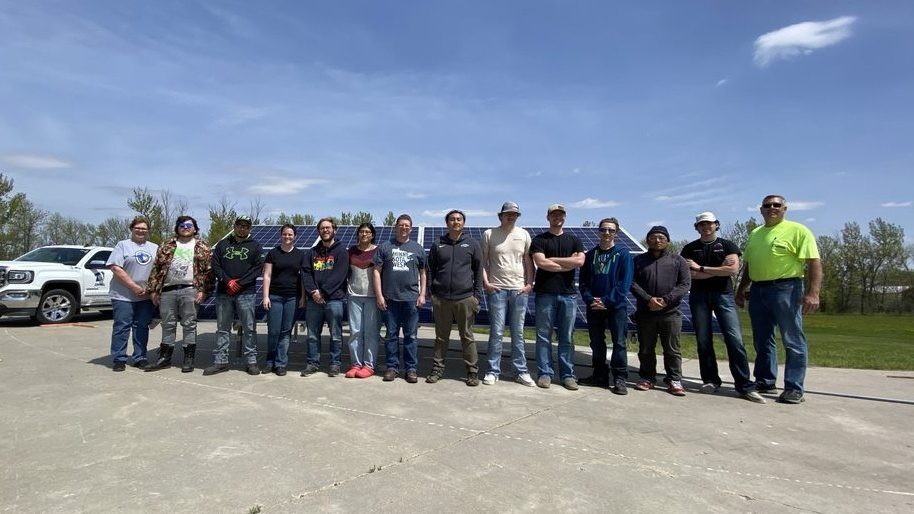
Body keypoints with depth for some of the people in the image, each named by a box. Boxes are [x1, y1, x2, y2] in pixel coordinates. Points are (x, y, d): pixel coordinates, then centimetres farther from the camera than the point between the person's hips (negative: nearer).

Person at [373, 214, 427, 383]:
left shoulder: (417, 248, 10)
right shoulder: (384, 247, 6)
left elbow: (423, 273, 13)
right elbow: (377, 271, 4)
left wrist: (422, 294, 4)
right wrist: (379, 295, -3)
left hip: (411, 299, 0)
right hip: (390, 299, 0)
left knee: (411, 336, 4)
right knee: (391, 335, 7)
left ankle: (411, 369, 13)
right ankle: (392, 367, 17)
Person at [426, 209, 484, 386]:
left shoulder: (472, 244, 6)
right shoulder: (438, 245, 9)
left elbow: (478, 270, 5)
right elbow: (431, 270, 12)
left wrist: (477, 295, -1)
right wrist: (431, 292, 4)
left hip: (465, 298, -1)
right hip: (441, 299, 2)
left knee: (467, 337, 5)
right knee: (441, 337, 10)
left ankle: (472, 371, 14)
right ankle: (437, 369, 21)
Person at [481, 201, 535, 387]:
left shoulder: (524, 235, 8)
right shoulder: (489, 234, 2)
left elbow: (528, 261, 11)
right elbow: (482, 260, 3)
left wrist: (529, 284, 2)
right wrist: (485, 282, -6)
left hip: (519, 290, 2)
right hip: (497, 289, -2)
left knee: (518, 334, 10)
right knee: (496, 333, 1)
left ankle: (521, 371, 18)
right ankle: (493, 371, 11)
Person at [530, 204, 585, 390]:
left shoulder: (574, 240, 14)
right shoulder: (539, 240, 6)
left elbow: (580, 261, -4)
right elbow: (541, 263, -10)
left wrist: (552, 259, -6)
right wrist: (569, 263, -4)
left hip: (568, 294, 2)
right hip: (545, 293, -2)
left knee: (567, 338, 6)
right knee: (544, 336, 2)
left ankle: (567, 374, 13)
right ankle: (545, 373, 10)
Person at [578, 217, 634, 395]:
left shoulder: (623, 254, 0)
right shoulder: (590, 255, 9)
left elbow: (625, 282, -8)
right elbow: (583, 281, 6)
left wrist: (607, 301, -15)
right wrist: (590, 300, -10)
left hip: (616, 306, -3)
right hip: (594, 307, 3)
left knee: (619, 343, -1)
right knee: (596, 343, 10)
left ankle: (620, 379, 8)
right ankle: (600, 376, 21)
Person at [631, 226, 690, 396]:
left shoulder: (677, 260, 8)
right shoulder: (639, 260, 10)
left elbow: (685, 284, -1)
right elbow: (632, 283, 0)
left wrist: (666, 300, -13)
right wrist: (648, 299, -15)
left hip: (671, 313, -1)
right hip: (645, 313, 1)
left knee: (672, 350, 4)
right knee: (646, 349, 8)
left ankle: (674, 380, 15)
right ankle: (647, 378, 20)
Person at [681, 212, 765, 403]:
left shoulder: (727, 245, 7)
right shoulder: (689, 249, 9)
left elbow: (733, 269, -9)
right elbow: (689, 274, -5)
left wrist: (701, 268, -7)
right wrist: (719, 270, -7)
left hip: (723, 295, -1)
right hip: (699, 296, 1)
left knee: (735, 340, -9)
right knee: (703, 341, 2)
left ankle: (745, 386, -5)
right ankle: (710, 380, 13)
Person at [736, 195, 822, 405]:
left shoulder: (797, 230, -3)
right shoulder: (754, 234, 17)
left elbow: (814, 263, -11)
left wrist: (812, 293, -20)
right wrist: (741, 290, 18)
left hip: (786, 289, -6)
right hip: (757, 291, 6)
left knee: (793, 341, -1)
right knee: (762, 340, 11)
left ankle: (794, 389, 5)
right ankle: (765, 381, 21)